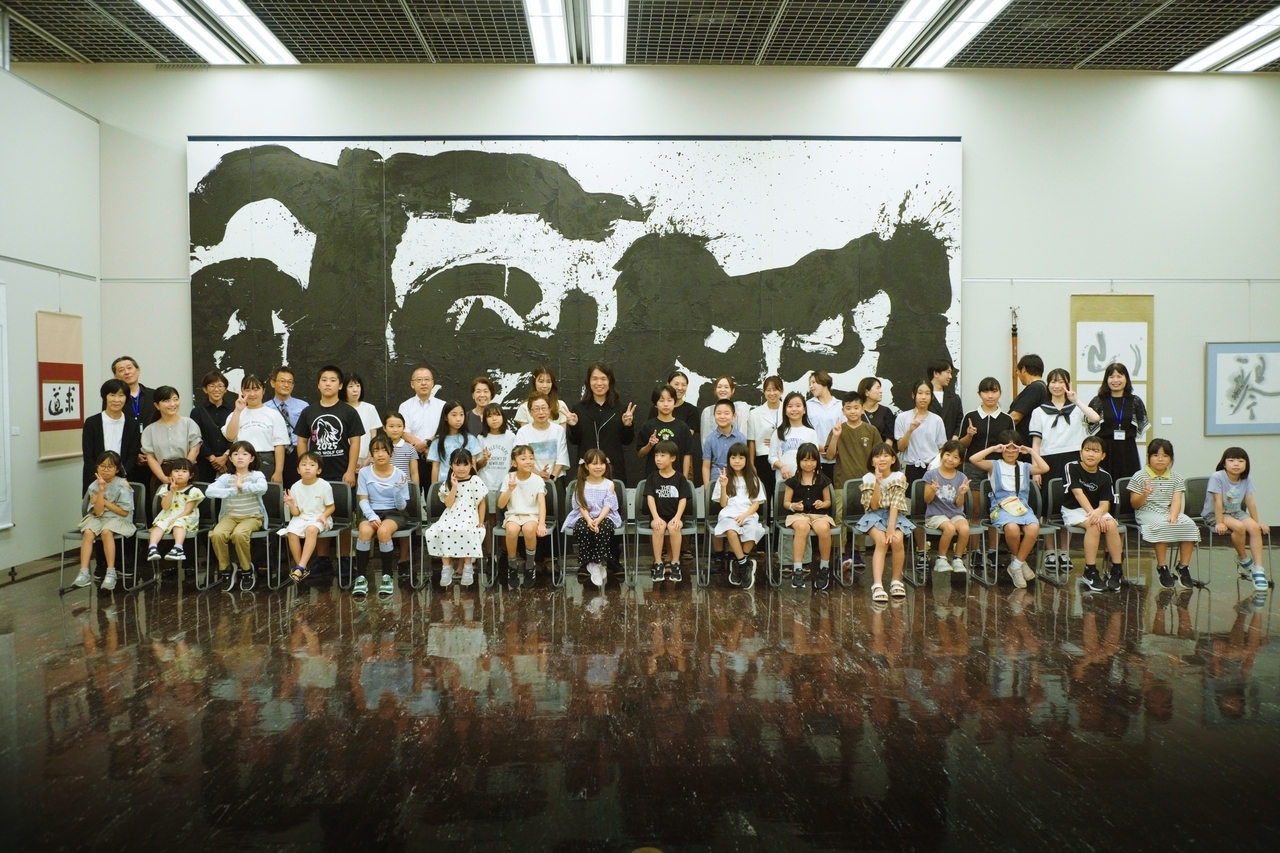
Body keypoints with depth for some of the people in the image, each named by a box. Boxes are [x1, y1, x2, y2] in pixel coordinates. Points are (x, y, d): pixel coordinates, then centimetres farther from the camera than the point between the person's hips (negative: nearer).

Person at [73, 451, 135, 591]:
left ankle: (111, 573, -30)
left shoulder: (122, 484, -7)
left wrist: (104, 501, -9)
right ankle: (84, 572, -28)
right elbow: (98, 512, -9)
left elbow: (124, 512, -9)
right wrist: (101, 491, -17)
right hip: (98, 518, 4)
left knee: (106, 531, -34)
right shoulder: (94, 486, 2)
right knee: (88, 532, -27)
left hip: (118, 519, -4)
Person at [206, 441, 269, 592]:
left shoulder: (256, 475, -3)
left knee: (238, 534, -33)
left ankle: (246, 570, -10)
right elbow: (209, 491, -14)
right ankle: (225, 569, -3)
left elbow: (262, 488, -27)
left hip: (252, 516, -3)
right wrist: (233, 490, -21)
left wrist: (243, 486, -18)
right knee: (216, 534, -27)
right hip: (231, 516, 3)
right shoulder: (226, 477, 4)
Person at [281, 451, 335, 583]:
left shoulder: (324, 485, -8)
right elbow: (296, 513, 2)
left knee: (311, 530, -35)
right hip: (301, 517, 3)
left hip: (319, 518, -3)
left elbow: (331, 506, 1)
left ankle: (301, 567, -35)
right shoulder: (295, 487, -1)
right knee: (292, 533, -28)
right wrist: (291, 505, -19)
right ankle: (301, 566, -14)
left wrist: (324, 515, -18)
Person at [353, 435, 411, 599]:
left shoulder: (399, 475, -3)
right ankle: (361, 577, -21)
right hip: (371, 512, 1)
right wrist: (372, 516, -19)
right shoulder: (364, 472, 1)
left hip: (394, 513, -1)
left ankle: (387, 577, -19)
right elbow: (363, 500, -1)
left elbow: (401, 506, -3)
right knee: (365, 531, -34)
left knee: (383, 531, -35)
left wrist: (398, 490, -22)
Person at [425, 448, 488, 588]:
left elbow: (481, 503, 2)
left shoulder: (475, 481, 0)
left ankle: (468, 567, -22)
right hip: (451, 517, 3)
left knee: (465, 531, -36)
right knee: (442, 530, -28)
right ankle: (447, 567, -18)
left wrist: (481, 522, -2)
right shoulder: (448, 483, 9)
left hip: (469, 517, -3)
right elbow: (448, 504, -2)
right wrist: (454, 487, -8)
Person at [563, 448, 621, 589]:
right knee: (582, 529, -33)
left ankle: (598, 564, -27)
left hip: (604, 517, -1)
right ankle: (589, 564, -22)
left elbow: (607, 506, -6)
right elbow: (581, 506, -5)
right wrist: (589, 520, -24)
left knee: (602, 530, -35)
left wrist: (598, 520, -24)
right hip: (584, 517, 1)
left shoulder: (609, 484, 3)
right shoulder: (580, 485, 5)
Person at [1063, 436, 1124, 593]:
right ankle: (1090, 572, -27)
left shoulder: (1105, 476, 0)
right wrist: (1092, 513, -29)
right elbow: (1078, 493, -18)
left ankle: (1117, 570, -18)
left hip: (1097, 510, 4)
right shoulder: (1072, 468, -10)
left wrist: (1098, 512, -31)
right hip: (1073, 510, -4)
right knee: (1094, 525, -33)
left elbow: (1105, 503, -7)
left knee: (1111, 525, -27)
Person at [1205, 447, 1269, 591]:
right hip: (1215, 514, -5)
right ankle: (1243, 559, -4)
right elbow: (1218, 502, -21)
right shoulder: (1217, 477, -18)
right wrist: (1219, 523, -24)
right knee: (1239, 527, -32)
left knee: (1254, 528, -24)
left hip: (1236, 512, 5)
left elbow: (1251, 502, 0)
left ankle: (1258, 569, -22)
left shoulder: (1246, 480, -1)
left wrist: (1257, 522, -2)